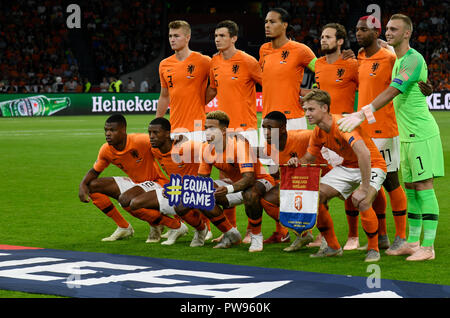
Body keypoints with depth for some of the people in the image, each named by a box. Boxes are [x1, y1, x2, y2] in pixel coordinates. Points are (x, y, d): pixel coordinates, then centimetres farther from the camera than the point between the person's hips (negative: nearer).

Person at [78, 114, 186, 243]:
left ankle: (176, 226, -21)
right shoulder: (106, 150, -6)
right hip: (135, 183, 8)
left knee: (125, 199, -35)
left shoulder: (140, 141, -26)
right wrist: (83, 185, -9)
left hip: (155, 182, -8)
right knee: (92, 186, 1)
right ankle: (124, 227, 12)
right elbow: (94, 171, 10)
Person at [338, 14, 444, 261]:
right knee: (410, 188, 11)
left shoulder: (414, 59, -14)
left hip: (421, 134, -9)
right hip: (407, 136, 9)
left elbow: (393, 92, -22)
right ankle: (412, 242, 18)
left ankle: (428, 247, -7)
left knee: (424, 187, -8)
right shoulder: (398, 61, 16)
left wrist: (363, 114, -26)